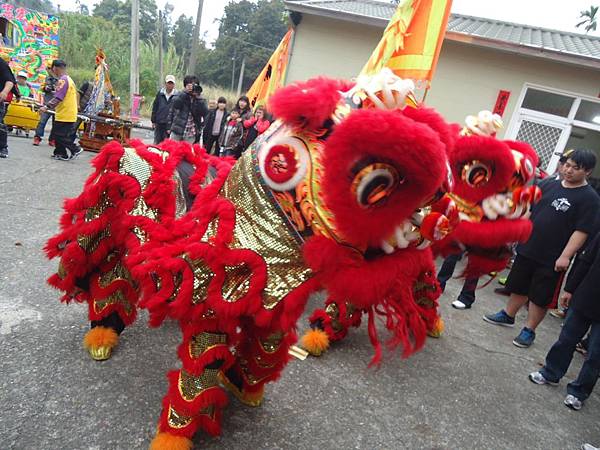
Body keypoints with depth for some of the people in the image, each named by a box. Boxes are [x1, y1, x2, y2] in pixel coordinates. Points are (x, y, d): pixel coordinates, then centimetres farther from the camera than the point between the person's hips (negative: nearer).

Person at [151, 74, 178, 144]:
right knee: (157, 142, 8)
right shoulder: (160, 93, 8)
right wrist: (153, 121, 10)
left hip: (171, 124, -3)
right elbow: (155, 107, 13)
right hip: (159, 123, 3)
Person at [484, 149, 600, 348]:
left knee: (539, 297, 7)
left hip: (552, 258, -5)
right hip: (527, 248, 5)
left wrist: (566, 256, -21)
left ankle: (529, 330, 22)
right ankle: (508, 316, 37)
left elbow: (581, 231, -16)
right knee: (519, 286, 19)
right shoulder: (548, 184, 5)